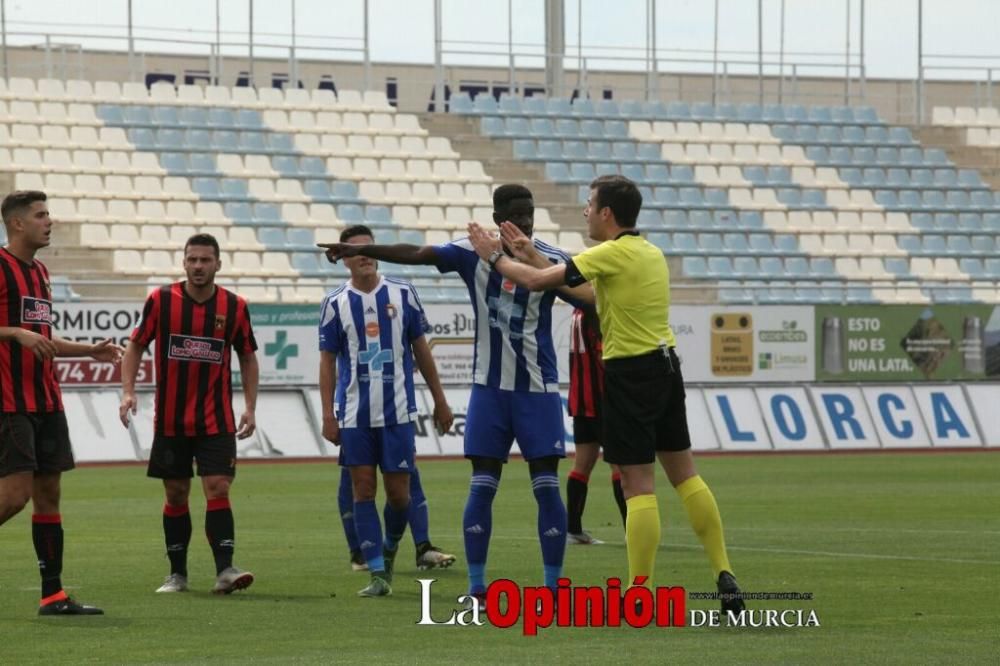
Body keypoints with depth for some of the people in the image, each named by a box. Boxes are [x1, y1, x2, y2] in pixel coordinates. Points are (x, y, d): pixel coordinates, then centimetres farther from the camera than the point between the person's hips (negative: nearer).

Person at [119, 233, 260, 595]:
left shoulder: (234, 307, 0)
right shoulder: (161, 300, -3)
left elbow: (248, 358, 10)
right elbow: (135, 346, 5)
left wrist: (249, 407, 1)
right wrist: (128, 391, -8)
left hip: (216, 420, 0)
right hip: (170, 420, 0)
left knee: (218, 489, -12)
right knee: (176, 495, 6)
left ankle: (225, 570, -16)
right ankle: (177, 574, 15)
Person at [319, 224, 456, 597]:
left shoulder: (402, 294, 3)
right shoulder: (335, 304, 1)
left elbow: (421, 349, 10)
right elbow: (327, 361, 3)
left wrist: (440, 401, 10)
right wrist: (328, 416, -3)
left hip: (398, 412, 0)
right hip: (354, 415, 0)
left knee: (398, 492, 0)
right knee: (363, 490, -2)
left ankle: (391, 546, 29)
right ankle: (379, 574, 1)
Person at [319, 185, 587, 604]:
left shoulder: (551, 260, -6)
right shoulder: (474, 254, -1)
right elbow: (417, 254, -6)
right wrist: (361, 250, -15)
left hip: (537, 388, -2)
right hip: (489, 386, 2)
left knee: (546, 485, -4)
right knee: (482, 485, -1)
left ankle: (553, 587, 3)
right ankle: (476, 588, 4)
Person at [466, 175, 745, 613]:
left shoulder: (613, 254, -14)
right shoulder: (651, 253, 12)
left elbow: (535, 281, -13)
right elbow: (584, 291, 19)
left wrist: (494, 255, 4)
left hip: (630, 372, -8)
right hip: (665, 366, 8)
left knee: (637, 484, -5)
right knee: (684, 474, 13)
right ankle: (724, 577, 11)